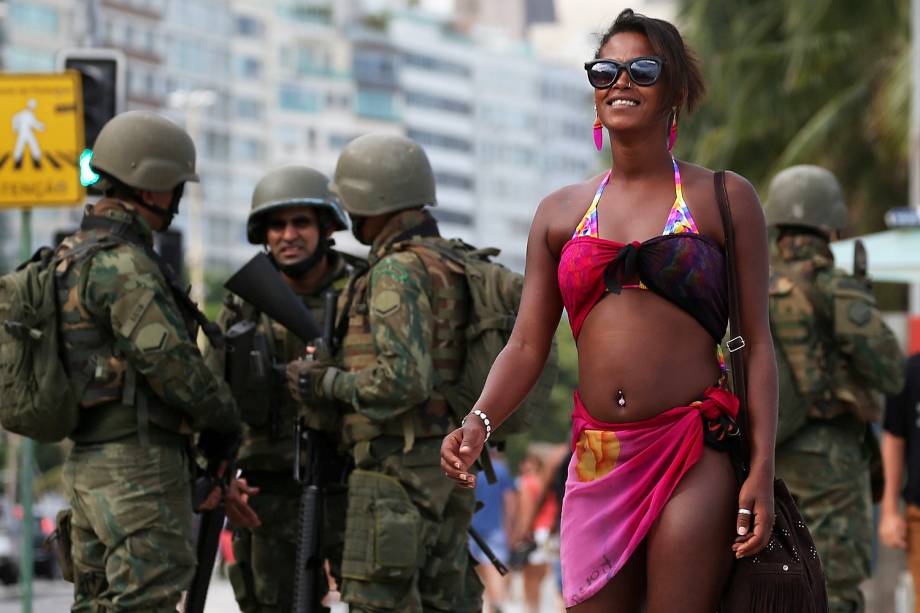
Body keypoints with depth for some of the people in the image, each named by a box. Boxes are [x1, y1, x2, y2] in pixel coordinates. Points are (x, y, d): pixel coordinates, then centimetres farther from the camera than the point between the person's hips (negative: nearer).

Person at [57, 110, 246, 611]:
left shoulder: (76, 257, 16)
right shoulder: (123, 266, -16)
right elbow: (171, 363, -20)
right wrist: (225, 419, -4)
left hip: (89, 461, 10)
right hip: (138, 462, -10)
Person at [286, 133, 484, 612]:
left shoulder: (398, 272, -15)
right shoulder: (451, 264, 15)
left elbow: (403, 379, -25)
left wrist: (329, 382, -11)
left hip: (399, 465, -9)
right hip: (449, 464, 10)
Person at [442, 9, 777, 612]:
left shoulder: (724, 198, 4)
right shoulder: (561, 212, 13)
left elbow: (757, 342, 1)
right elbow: (527, 346, 9)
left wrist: (763, 470, -8)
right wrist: (478, 423, -10)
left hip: (694, 455, -3)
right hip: (597, 460, 3)